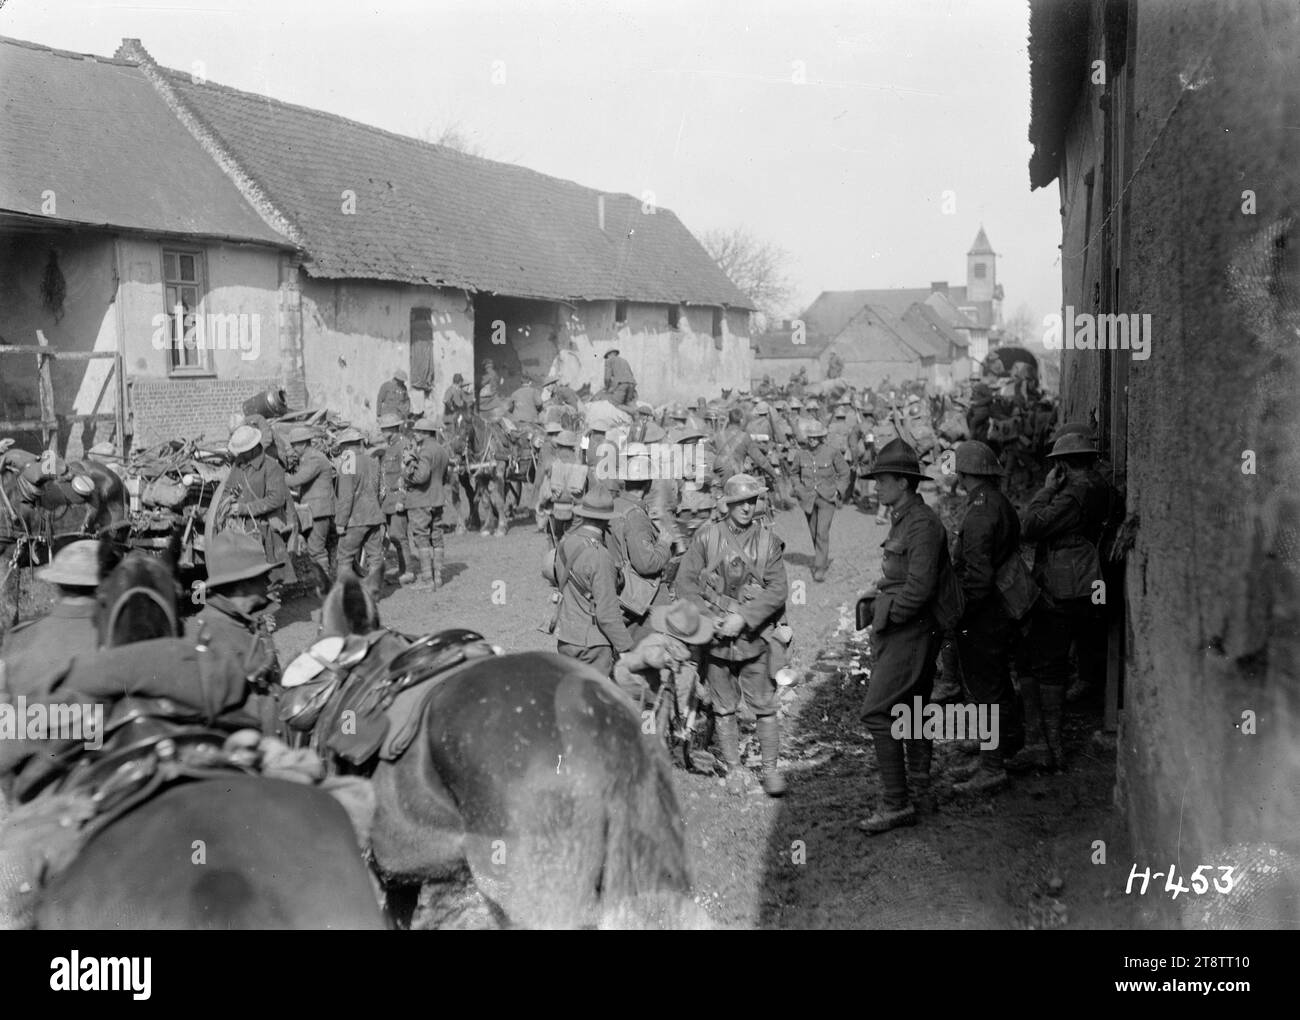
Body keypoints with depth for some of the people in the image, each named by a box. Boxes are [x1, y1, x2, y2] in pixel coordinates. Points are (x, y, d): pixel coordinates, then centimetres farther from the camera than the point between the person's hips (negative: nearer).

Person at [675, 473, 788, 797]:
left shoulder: (769, 540, -2)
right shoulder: (706, 536, -3)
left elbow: (778, 589, -7)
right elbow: (685, 581, -2)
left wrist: (743, 618, -15)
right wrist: (709, 618, -11)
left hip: (754, 636, 0)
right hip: (716, 637, 0)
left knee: (764, 706, 2)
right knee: (723, 708, 10)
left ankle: (771, 769, 16)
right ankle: (733, 769, 23)